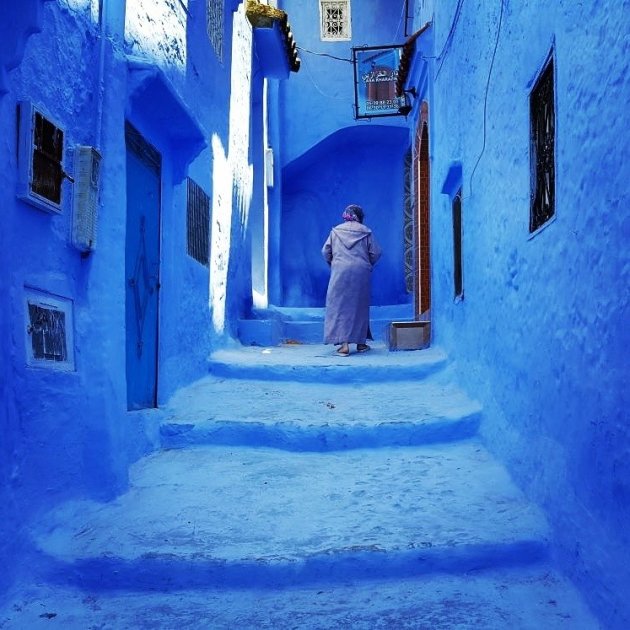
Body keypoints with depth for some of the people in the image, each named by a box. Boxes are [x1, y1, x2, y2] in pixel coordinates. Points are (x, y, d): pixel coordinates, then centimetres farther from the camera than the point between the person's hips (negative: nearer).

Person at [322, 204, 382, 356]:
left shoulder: (336, 231, 7)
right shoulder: (366, 232, 5)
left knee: (340, 306, 0)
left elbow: (325, 252, 6)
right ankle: (361, 342, 17)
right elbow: (376, 253, 3)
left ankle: (344, 344, -10)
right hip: (361, 273, 1)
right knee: (360, 306, 11)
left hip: (340, 272, 0)